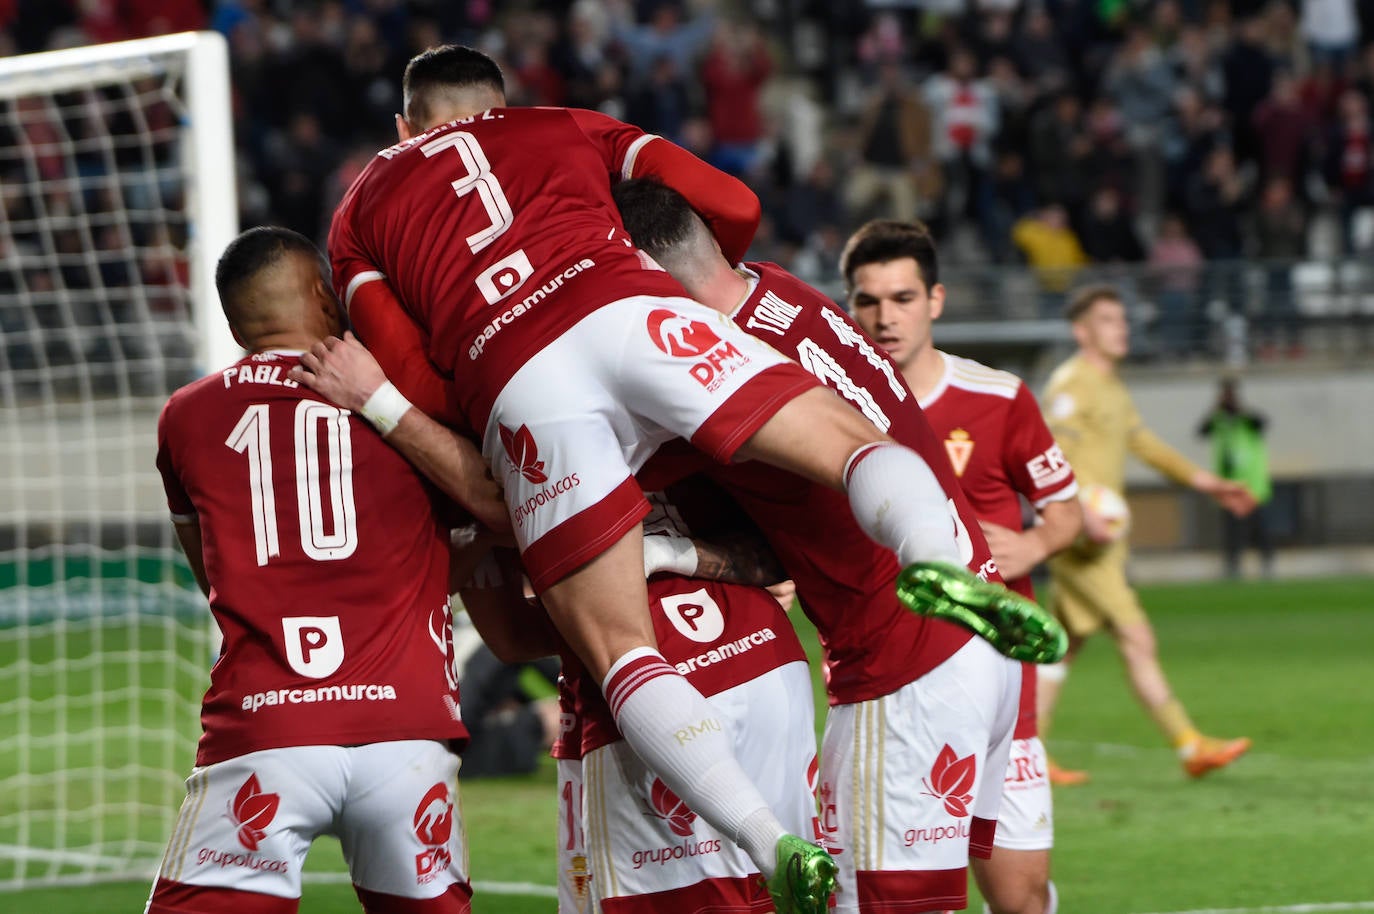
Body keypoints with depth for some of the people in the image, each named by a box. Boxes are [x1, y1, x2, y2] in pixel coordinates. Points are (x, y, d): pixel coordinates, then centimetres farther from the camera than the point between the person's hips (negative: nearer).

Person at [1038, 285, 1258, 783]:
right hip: (1077, 537, -10)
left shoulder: (1111, 387, 19)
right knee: (1137, 640, -11)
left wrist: (1207, 483, 25)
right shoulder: (1071, 384, -12)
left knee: (1064, 644, 12)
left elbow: (1144, 443, 28)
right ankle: (1191, 747, -12)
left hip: (1101, 536, 10)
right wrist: (1081, 514, -33)